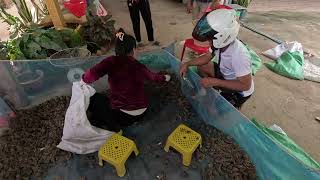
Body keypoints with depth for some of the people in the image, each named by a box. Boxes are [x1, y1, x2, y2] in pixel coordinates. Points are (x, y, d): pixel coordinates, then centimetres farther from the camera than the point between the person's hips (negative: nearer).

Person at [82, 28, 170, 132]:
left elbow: (92, 74, -28)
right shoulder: (139, 66, -1)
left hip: (123, 115, -6)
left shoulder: (112, 61, -14)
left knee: (93, 98, 12)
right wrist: (165, 78, 39)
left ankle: (113, 126, 3)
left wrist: (84, 80, -5)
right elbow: (154, 77, 18)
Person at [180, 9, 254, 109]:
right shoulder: (221, 44, -19)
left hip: (240, 91, -6)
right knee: (201, 66, -2)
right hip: (225, 75, 7)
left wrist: (215, 82, -36)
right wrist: (187, 64, -13)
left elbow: (245, 85, -33)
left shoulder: (239, 54, -39)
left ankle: (234, 104, 17)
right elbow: (207, 56, 0)